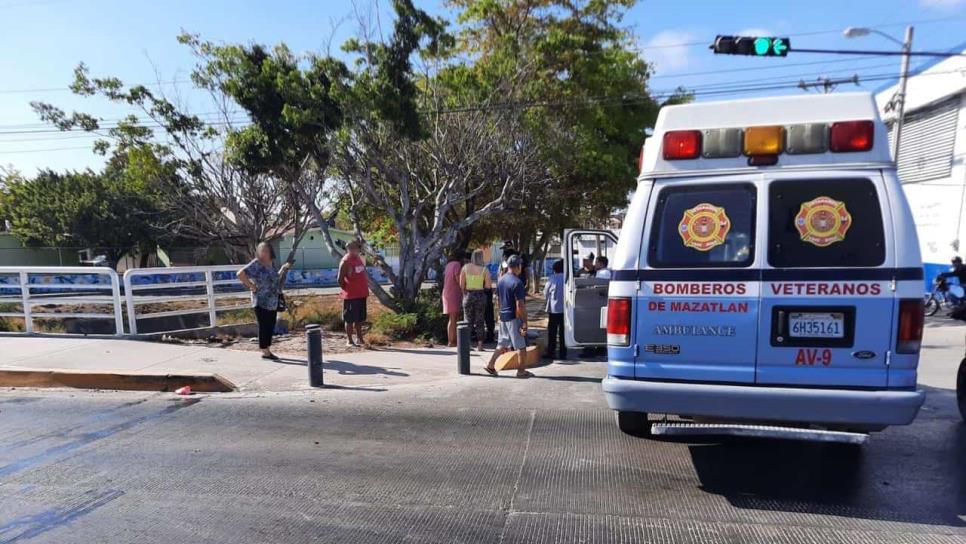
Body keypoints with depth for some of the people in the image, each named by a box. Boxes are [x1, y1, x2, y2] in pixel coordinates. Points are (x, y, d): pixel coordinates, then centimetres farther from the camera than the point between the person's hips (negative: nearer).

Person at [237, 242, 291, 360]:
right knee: (264, 326, -1)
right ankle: (265, 352, 8)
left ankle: (268, 350, 23)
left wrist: (283, 268, 14)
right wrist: (251, 286, -18)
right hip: (261, 302, -7)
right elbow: (240, 274, -22)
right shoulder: (256, 264, -13)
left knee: (270, 326, 12)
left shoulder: (272, 263, 9)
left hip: (273, 302, 7)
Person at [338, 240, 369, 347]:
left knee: (360, 318, 14)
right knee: (350, 319, 1)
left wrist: (365, 288, 12)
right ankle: (349, 340, 9)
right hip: (351, 295, -8)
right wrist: (347, 289, -5)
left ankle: (360, 338, 23)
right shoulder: (345, 261, -15)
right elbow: (340, 280, -15)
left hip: (362, 294, 8)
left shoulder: (359, 259, 11)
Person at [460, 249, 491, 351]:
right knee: (479, 321, 9)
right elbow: (488, 286, -7)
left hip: (468, 295, 1)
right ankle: (479, 345, 9)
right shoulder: (484, 269, -6)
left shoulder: (465, 267, -2)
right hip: (480, 295, -1)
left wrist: (465, 293, 12)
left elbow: (461, 284, -3)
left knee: (468, 321, 11)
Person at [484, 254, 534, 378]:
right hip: (514, 317, -8)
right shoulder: (517, 282, -18)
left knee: (502, 343, 17)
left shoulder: (501, 280, 7)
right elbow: (520, 305, -20)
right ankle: (521, 371, 12)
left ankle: (490, 365, 17)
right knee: (521, 346, 4)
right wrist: (524, 322, -16)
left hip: (503, 316, 8)